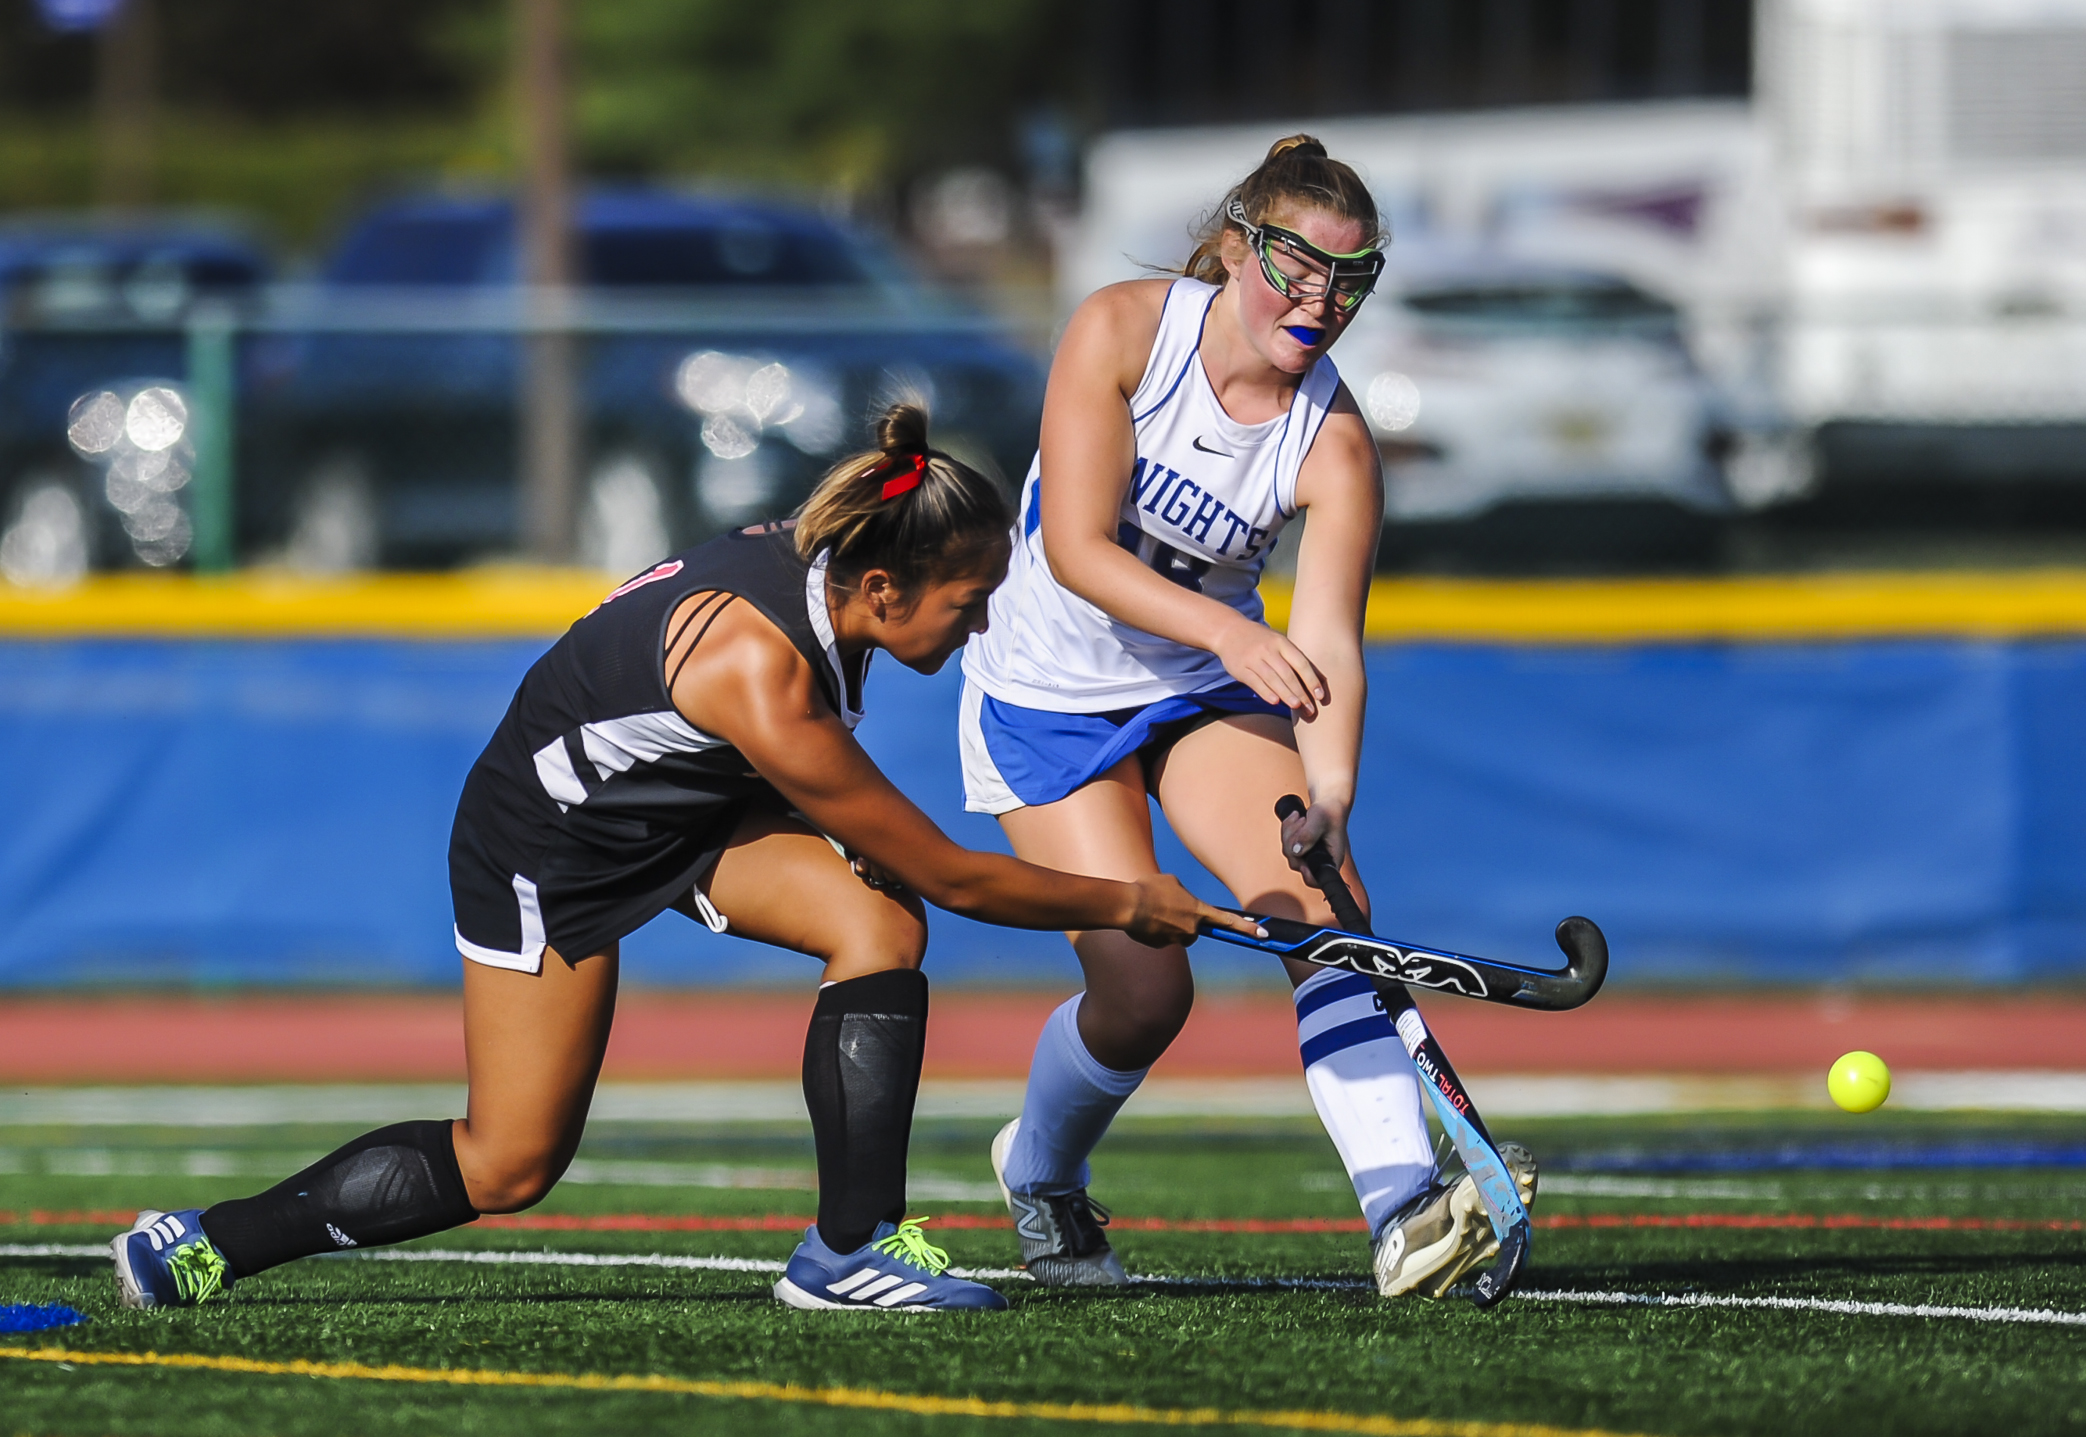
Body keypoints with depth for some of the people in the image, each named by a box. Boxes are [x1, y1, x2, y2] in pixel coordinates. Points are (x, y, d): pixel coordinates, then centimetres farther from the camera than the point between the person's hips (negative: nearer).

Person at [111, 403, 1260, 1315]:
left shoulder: (814, 566, -14)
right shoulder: (764, 680, -38)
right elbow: (949, 875, -28)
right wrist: (1126, 905, -17)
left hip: (686, 806, 8)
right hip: (548, 834, -8)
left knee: (880, 924, -17)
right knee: (509, 1166, -1)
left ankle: (851, 1246, -12)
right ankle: (199, 1246, 13)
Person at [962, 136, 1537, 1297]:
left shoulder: (1334, 444, -16)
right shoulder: (1125, 331, -20)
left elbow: (1329, 648, -23)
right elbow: (1077, 546, -26)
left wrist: (1330, 799, -40)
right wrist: (1225, 628, -40)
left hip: (1209, 694, 2)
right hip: (1047, 694, -2)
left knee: (1317, 901, -23)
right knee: (1146, 987, -12)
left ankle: (1407, 1209, -34)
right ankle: (1039, 1171, 21)